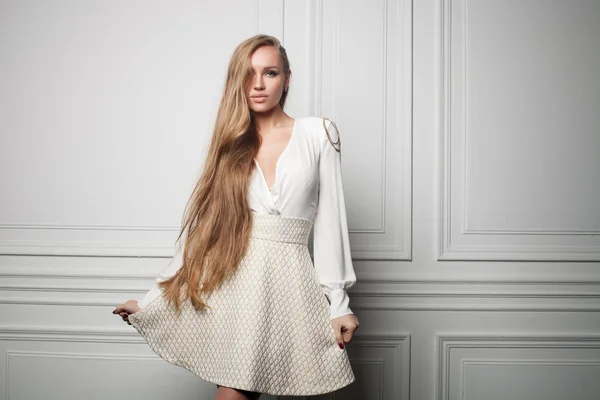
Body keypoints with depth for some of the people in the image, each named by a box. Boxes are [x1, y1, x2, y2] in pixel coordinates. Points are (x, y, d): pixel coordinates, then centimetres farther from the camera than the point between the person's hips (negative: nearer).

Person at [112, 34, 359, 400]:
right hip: (232, 282, 2)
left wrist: (339, 303, -1)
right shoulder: (232, 144, 11)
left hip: (290, 279, -1)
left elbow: (330, 219, 2)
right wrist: (150, 302, 8)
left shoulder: (319, 134, 4)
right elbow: (202, 229, 10)